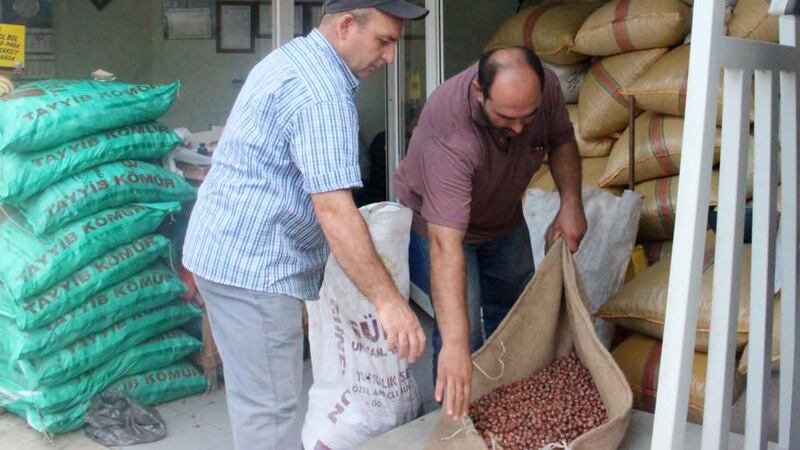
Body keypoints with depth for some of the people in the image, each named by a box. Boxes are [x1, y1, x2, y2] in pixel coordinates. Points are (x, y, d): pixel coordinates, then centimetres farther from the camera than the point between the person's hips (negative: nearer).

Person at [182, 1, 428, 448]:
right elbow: (334, 210, -27)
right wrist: (388, 299, -27)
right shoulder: (321, 92, -20)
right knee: (271, 410, -2)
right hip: (253, 262, -10)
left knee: (256, 397, 20)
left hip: (227, 247, 10)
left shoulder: (290, 57, 13)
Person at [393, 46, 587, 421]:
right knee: (463, 331, -13)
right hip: (438, 219, -6)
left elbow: (562, 140, -2)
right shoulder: (449, 133, -44)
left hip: (505, 218, 6)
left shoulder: (545, 86, -26)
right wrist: (454, 344, -55)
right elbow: (446, 245, -50)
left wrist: (571, 203, -16)